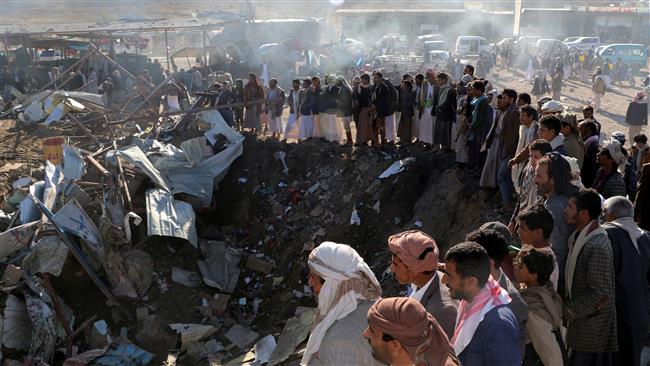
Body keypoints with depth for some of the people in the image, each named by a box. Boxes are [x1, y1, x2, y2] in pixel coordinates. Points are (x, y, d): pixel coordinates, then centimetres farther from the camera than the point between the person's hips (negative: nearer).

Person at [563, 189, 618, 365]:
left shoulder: (597, 247, -27)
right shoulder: (578, 236, 2)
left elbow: (601, 295, -25)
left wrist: (570, 311, -16)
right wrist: (568, 303, 7)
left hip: (593, 325, -8)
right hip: (582, 319, 8)